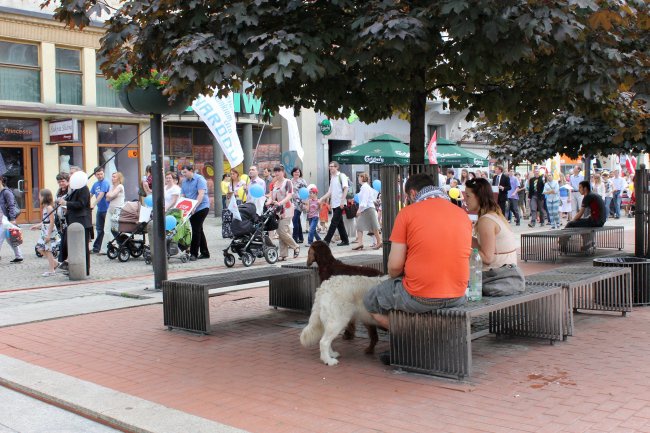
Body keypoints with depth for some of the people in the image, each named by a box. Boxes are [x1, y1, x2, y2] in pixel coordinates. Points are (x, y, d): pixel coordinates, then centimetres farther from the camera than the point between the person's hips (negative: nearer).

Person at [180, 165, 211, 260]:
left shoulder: (199, 179, -10)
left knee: (196, 230, -9)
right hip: (191, 209, 7)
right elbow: (183, 196, 12)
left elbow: (201, 194, -19)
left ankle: (194, 253, -5)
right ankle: (205, 252, 17)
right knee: (198, 230, 10)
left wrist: (194, 206, -26)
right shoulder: (184, 182, 12)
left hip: (201, 207, -7)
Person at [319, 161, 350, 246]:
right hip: (334, 204, 8)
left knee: (334, 222, -8)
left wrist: (342, 201, -20)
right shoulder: (332, 178, 16)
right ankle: (345, 240, 16)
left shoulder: (342, 176, -5)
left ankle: (326, 240, -10)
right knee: (339, 223, 10)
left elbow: (345, 189, -12)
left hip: (339, 204, -8)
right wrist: (322, 199, 7)